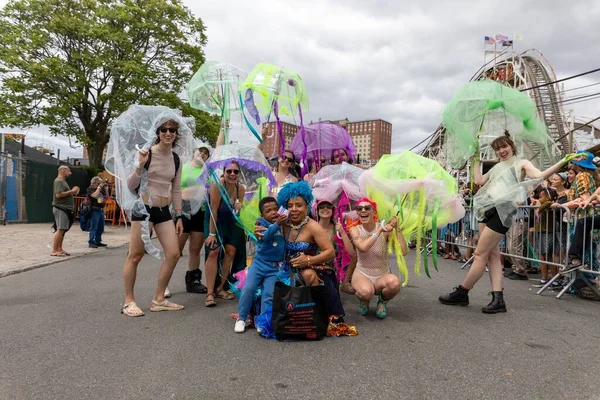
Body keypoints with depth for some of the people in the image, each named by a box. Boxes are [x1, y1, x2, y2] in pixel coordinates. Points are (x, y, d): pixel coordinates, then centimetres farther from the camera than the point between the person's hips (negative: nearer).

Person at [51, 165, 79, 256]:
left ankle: (59, 249, 15)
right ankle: (54, 251, -12)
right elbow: (58, 194, -22)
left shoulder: (63, 181, 21)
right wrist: (71, 191, -17)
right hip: (60, 208, -10)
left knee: (63, 230, 11)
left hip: (65, 209, 10)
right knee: (60, 229, -12)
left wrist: (72, 192, 12)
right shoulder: (58, 181, -11)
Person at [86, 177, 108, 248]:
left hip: (101, 210, 7)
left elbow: (107, 197, 16)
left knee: (101, 228, 12)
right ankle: (91, 242, -6)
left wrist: (105, 188, 7)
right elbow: (94, 195, -22)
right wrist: (99, 187, -11)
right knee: (94, 227, -9)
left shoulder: (101, 190, 16)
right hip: (94, 210, -7)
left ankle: (98, 241, 21)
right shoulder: (90, 189, -3)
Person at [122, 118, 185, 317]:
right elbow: (130, 185, -10)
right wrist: (140, 165, -26)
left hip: (163, 211, 6)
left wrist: (179, 216, 11)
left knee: (173, 254, 2)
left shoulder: (176, 159, 7)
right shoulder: (147, 153, -10)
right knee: (135, 256, 0)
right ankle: (129, 301, 14)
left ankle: (158, 300, 14)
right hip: (144, 208, -6)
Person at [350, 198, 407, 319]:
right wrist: (380, 230, -29)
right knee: (366, 292, -35)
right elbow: (363, 248, -31)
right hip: (362, 274, 0)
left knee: (394, 282, -35)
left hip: (383, 276, 1)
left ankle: (383, 301, 1)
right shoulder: (355, 230, -10)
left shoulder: (385, 229, -11)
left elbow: (403, 251, -23)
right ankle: (364, 300, 5)